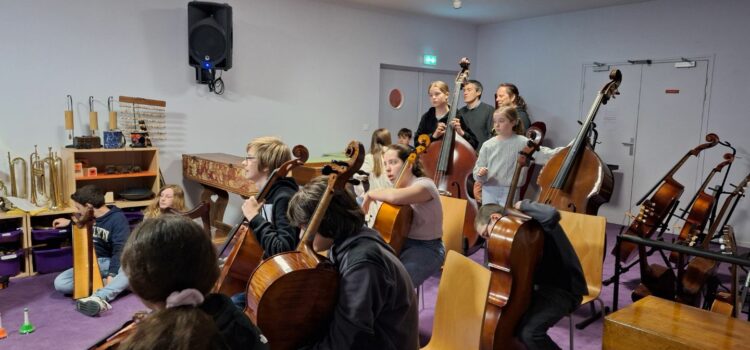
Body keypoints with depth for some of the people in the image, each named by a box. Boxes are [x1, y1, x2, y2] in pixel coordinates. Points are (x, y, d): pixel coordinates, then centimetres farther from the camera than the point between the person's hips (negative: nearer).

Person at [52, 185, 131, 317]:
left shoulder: (117, 218, -12)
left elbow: (120, 249, -20)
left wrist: (112, 274, -30)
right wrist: (70, 223, 29)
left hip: (112, 262, -6)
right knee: (59, 283, -19)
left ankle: (98, 297, -60)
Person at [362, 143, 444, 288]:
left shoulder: (425, 184, -17)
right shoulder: (399, 186, 7)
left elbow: (394, 196, -37)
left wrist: (371, 194, -21)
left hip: (425, 249, -8)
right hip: (400, 244, 8)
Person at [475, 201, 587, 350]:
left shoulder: (533, 221, -18)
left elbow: (552, 215, -43)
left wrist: (523, 205, -25)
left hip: (564, 289, -9)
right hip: (538, 284, 9)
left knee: (529, 332, -27)